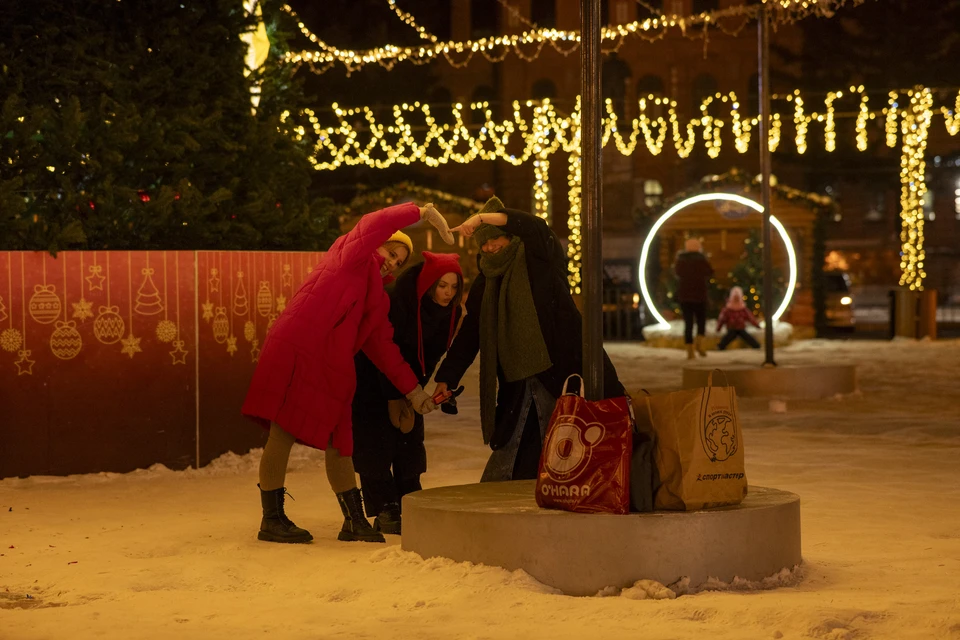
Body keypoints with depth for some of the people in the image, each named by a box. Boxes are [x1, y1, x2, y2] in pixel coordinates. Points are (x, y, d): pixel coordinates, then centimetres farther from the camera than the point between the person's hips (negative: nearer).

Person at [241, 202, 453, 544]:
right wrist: (420, 213, -12)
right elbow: (372, 225, -12)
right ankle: (272, 520, -3)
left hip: (330, 369, 8)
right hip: (295, 352, -8)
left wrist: (412, 389, 19)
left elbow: (383, 346, 23)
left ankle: (355, 521, 16)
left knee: (338, 442, 10)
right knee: (283, 433, -7)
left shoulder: (377, 299, 24)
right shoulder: (349, 257, 5)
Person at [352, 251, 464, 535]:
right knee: (377, 445, -11)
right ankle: (385, 513, -10)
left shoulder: (451, 311, -9)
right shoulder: (399, 300, -28)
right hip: (374, 381, -6)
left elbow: (432, 356, -6)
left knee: (410, 441, 1)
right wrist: (393, 397, -20)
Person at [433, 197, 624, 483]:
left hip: (560, 372, -5)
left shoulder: (539, 261, 0)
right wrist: (446, 377, 7)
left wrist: (483, 218, -29)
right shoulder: (485, 282, 15)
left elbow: (535, 228, -22)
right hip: (516, 388, 5)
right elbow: (469, 333, 14)